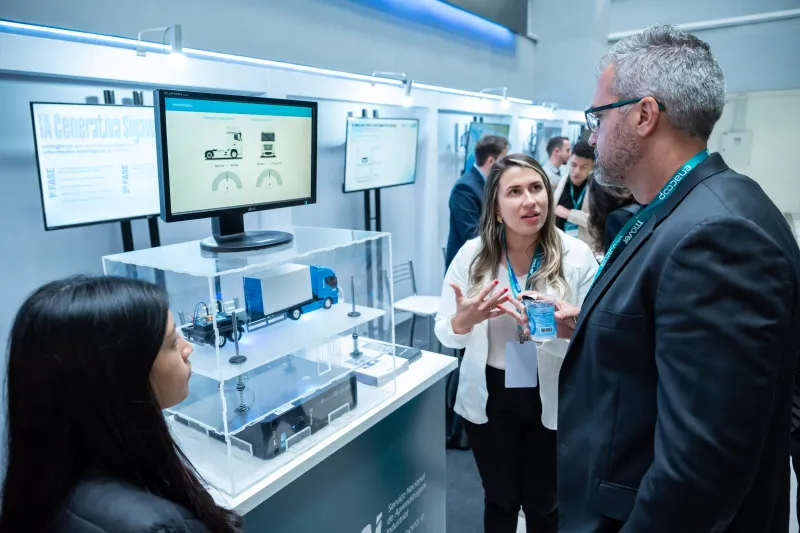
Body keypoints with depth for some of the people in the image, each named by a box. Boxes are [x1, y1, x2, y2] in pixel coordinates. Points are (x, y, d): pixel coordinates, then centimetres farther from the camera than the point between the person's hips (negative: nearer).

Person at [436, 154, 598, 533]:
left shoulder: (577, 256, -12)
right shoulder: (472, 254, -9)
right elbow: (445, 335, -5)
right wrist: (465, 319, -27)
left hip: (553, 399, 0)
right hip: (490, 397, 1)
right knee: (500, 502, 19)